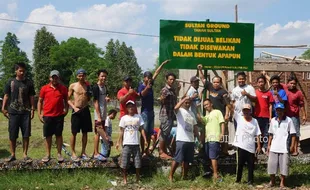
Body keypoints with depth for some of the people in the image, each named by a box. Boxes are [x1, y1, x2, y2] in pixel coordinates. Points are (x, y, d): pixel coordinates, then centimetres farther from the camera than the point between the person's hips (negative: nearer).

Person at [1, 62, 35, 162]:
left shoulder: (29, 83, 6)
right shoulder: (10, 82, 4)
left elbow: (31, 97, 8)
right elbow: (6, 96, 6)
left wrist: (32, 109, 1)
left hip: (26, 112, 0)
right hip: (13, 112, 0)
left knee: (26, 135, 1)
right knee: (12, 135, 4)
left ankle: (25, 154, 10)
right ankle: (12, 154, 15)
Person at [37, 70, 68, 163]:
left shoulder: (63, 88, 3)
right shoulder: (44, 88, 2)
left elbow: (66, 100, 12)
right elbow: (40, 101, 6)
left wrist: (66, 109, -4)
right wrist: (39, 114, -1)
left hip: (59, 116, 0)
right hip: (47, 116, 0)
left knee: (59, 135, 7)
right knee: (48, 136, 6)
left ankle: (59, 154, 14)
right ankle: (48, 154, 15)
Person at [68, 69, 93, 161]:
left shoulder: (88, 86, 8)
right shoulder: (73, 86, 1)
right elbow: (68, 99, 1)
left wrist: (89, 94, -2)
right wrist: (74, 107, -11)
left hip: (85, 110, 3)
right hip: (76, 110, -3)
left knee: (85, 132, 7)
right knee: (74, 133, -1)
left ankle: (83, 152, 17)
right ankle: (73, 153, 7)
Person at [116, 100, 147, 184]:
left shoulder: (138, 117, 6)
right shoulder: (124, 118, 5)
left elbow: (142, 129, 5)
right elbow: (121, 131, 6)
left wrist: (145, 140, -3)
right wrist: (119, 142, 0)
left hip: (136, 143, 1)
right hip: (126, 143, -1)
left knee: (137, 163, 4)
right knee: (124, 163, 0)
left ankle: (138, 179, 16)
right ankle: (125, 179, 10)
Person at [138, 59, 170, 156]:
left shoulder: (150, 84, 8)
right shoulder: (141, 86, -13)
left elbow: (156, 73, 16)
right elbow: (143, 94, -36)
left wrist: (163, 64, 16)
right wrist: (147, 88, -55)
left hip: (151, 111, 8)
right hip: (145, 112, -8)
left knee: (150, 133, 10)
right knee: (144, 132, -7)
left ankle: (147, 150, 16)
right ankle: (143, 151, -5)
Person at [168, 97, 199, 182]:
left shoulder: (192, 113, 19)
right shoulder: (180, 111, -1)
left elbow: (195, 126, 21)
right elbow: (176, 108, -25)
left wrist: (198, 137, 13)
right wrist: (184, 99, -27)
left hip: (191, 140, 6)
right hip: (181, 139, -6)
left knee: (187, 160, 10)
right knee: (177, 159, -6)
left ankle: (184, 176, 19)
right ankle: (171, 176, 2)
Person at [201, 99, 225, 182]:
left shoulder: (217, 112, 2)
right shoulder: (206, 116, 24)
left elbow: (222, 123, -7)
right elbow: (204, 127, 24)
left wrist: (222, 133, -15)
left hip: (214, 138, -8)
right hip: (207, 139, 8)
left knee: (213, 157, -13)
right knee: (210, 157, 9)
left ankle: (215, 175, -13)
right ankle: (214, 174, 16)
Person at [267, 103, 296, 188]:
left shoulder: (289, 120, -3)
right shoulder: (273, 120, 8)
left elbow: (293, 134, -3)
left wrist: (292, 146, -9)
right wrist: (269, 145, 10)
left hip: (284, 148, -3)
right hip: (274, 147, 3)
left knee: (284, 165, 0)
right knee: (271, 164, 6)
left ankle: (282, 182, 15)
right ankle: (272, 180, 22)